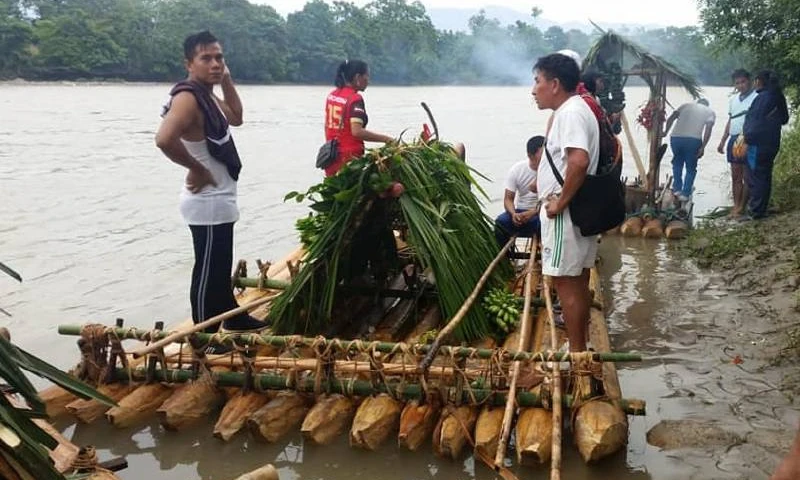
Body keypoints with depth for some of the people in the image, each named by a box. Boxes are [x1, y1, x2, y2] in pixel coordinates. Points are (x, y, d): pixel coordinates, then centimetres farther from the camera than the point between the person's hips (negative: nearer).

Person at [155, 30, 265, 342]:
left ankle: (234, 318, 40)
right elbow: (164, 139, -38)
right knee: (208, 271, -1)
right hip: (208, 202, -10)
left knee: (220, 267, 23)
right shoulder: (188, 97, -21)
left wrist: (226, 80, 12)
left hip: (219, 199, 10)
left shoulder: (207, 95, 9)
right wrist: (197, 169, -23)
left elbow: (236, 118, 24)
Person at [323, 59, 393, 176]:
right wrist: (385, 139, -20)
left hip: (331, 156, 8)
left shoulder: (332, 95, 10)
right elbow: (357, 131, -23)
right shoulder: (355, 99, -14)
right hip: (350, 156, -8)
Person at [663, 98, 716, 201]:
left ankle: (677, 189, 22)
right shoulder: (710, 112, 16)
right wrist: (702, 147, -4)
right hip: (693, 140, -2)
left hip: (676, 138, 2)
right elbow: (708, 130, 0)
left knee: (677, 163, 25)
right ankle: (685, 193, 11)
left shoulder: (686, 105, 22)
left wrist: (666, 132, 19)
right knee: (691, 168, 14)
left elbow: (671, 118, 9)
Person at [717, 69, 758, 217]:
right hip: (733, 140, 7)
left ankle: (741, 207, 4)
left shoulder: (756, 98, -7)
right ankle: (735, 205, 14)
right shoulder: (733, 99, 16)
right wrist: (722, 142, 21)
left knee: (747, 175, 0)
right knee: (735, 175, 9)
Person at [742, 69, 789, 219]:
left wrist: (747, 137, -11)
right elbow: (784, 119, 21)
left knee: (754, 177, -5)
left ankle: (755, 211, -4)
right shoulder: (778, 98, 13)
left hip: (759, 144, -9)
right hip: (772, 144, 9)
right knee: (765, 177, 14)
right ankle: (761, 209, 21)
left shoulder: (763, 97, -15)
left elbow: (756, 122, -19)